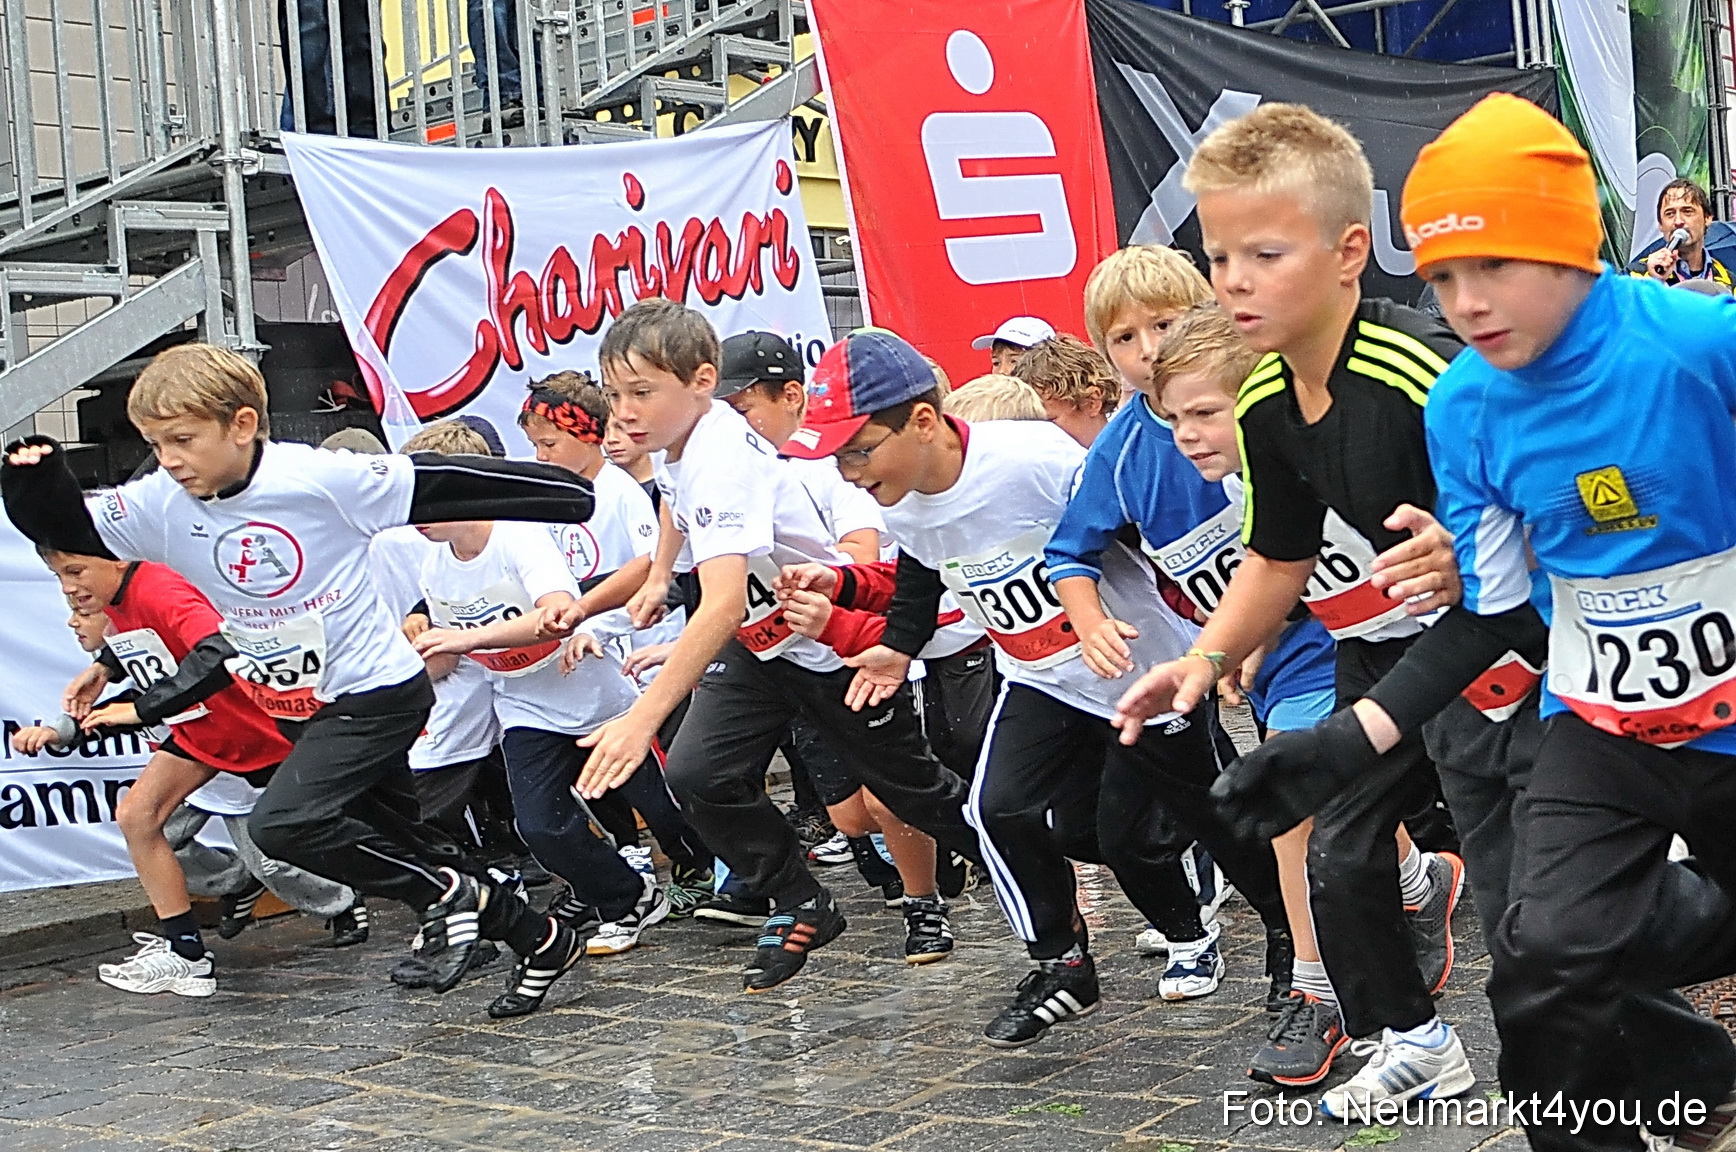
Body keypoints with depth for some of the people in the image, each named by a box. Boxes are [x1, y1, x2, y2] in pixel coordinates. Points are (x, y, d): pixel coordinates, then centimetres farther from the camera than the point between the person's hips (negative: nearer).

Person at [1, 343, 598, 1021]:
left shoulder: (320, 478, -22)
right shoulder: (161, 505, -6)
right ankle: (543, 941, 31)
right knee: (394, 843, 14)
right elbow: (67, 531, 0)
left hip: (377, 692, -8)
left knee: (282, 824, -24)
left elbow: (443, 486, -19)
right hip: (297, 708, 8)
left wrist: (567, 494, -16)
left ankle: (441, 894, -5)